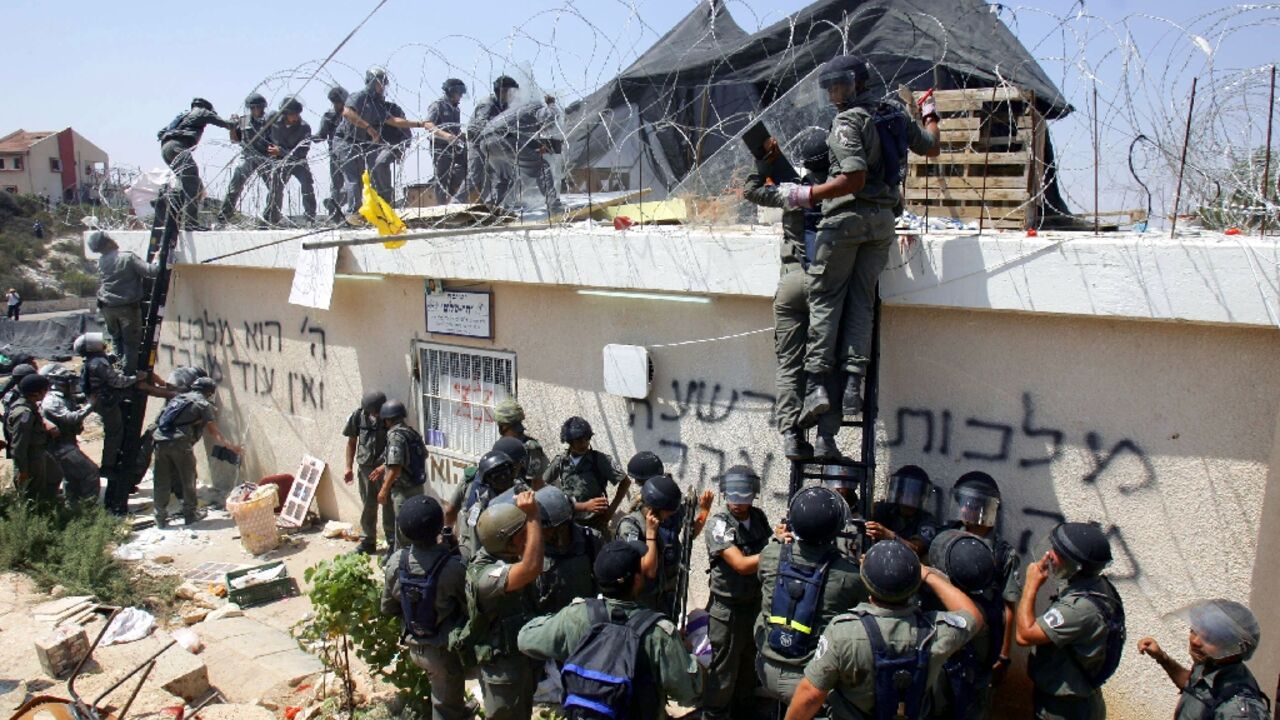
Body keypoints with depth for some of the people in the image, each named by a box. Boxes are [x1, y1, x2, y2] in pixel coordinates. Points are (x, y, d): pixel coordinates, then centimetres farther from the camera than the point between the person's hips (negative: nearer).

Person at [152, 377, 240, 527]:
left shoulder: (178, 398, 25)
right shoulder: (204, 404, 7)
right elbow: (214, 432, 5)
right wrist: (232, 447, 12)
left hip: (160, 439, 6)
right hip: (180, 442, -5)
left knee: (162, 481, 12)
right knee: (188, 480, 11)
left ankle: (161, 519, 18)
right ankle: (191, 514, 21)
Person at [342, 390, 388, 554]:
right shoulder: (357, 416, -8)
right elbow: (351, 442, 4)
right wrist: (349, 467, 3)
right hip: (365, 467, 2)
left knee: (389, 505, 2)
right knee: (367, 506, 10)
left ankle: (393, 542, 12)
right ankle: (367, 541, 22)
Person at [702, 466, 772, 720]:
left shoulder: (759, 517, 0)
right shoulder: (719, 524, -18)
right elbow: (741, 564, -25)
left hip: (756, 605, 6)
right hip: (728, 610, -6)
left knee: (750, 667, 22)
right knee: (723, 672, 4)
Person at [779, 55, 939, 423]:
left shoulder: (848, 120, -9)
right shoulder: (895, 114, 13)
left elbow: (855, 178, -21)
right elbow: (931, 148, 29)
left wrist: (807, 194, -17)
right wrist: (930, 115, 46)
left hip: (847, 216, -7)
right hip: (884, 220, 7)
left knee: (825, 296, -2)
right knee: (862, 301, 7)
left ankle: (816, 383, -10)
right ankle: (853, 384, -1)